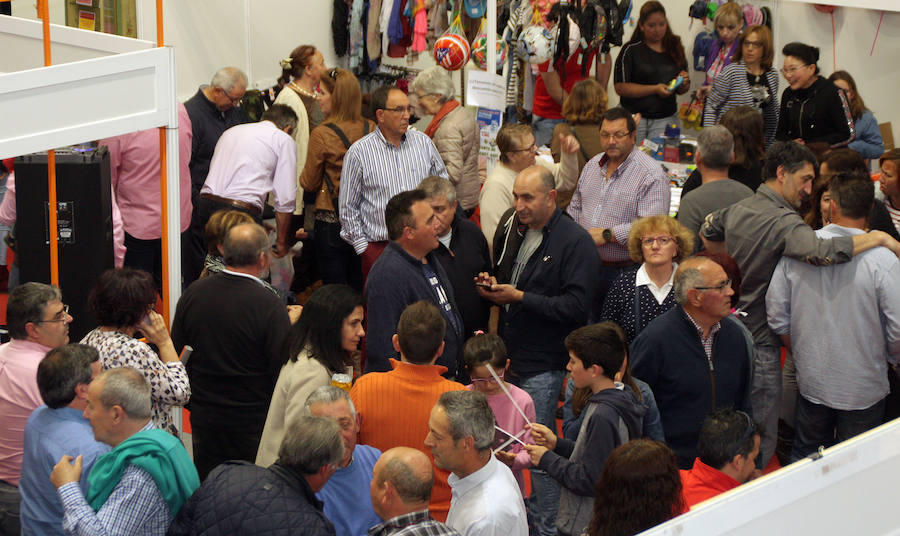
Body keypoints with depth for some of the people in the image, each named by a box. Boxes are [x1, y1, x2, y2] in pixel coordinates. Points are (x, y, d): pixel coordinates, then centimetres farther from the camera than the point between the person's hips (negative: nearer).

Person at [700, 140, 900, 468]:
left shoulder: (738, 209, 6)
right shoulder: (783, 222, -23)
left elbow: (707, 231, 27)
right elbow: (820, 253, -41)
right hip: (760, 343, -9)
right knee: (759, 444, 1)